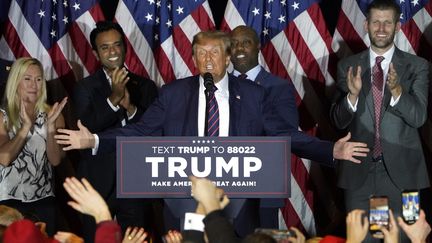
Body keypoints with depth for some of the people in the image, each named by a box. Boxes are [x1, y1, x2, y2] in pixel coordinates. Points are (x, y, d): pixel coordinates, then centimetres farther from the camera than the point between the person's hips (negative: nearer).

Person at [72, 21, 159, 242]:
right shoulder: (85, 88, 0)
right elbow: (86, 129, -14)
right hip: (99, 184, -2)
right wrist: (114, 98, -26)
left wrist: (130, 108, -16)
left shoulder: (145, 87, 7)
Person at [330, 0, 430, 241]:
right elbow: (338, 120, 2)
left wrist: (396, 90, -26)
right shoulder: (348, 66, 6)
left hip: (400, 171, -1)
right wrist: (352, 95, -18)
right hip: (359, 170, 1)